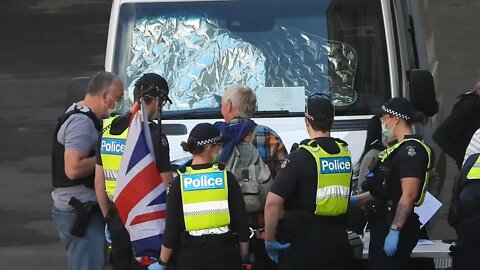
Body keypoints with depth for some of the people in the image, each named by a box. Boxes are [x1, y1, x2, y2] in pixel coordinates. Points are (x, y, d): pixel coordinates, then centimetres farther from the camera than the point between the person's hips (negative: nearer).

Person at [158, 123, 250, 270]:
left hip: (189, 257, 0)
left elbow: (171, 228, -7)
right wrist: (243, 256, 11)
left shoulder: (179, 182, -7)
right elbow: (241, 220, -3)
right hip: (224, 253, 0)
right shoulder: (226, 177, -6)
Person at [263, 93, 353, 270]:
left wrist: (270, 241, -10)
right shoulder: (345, 153, 4)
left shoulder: (300, 157, -15)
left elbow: (273, 202, -21)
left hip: (303, 242, -5)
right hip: (338, 240, 5)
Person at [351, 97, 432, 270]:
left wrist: (394, 230, -27)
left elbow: (409, 194, -23)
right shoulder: (398, 148, 19)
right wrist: (356, 200, 27)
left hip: (395, 227, -10)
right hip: (384, 225, 10)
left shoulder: (411, 149, -15)